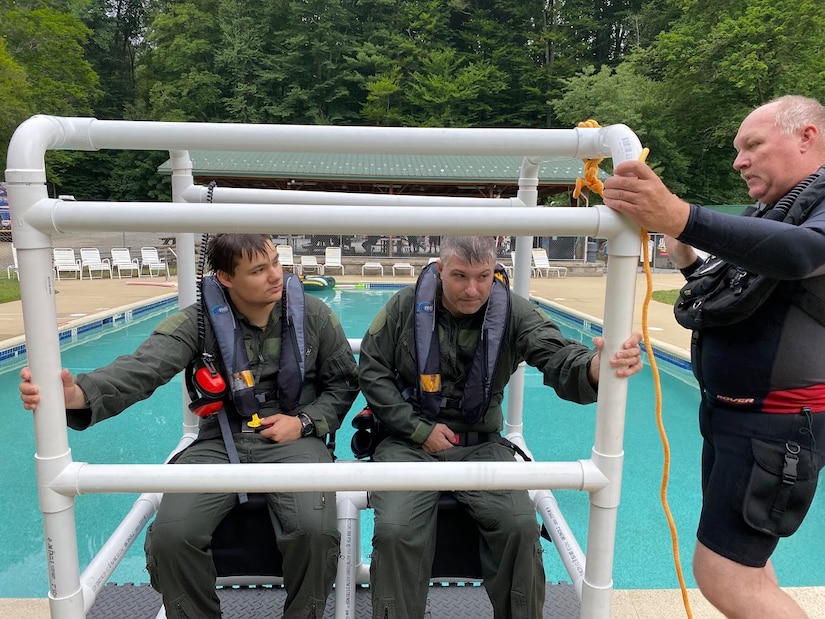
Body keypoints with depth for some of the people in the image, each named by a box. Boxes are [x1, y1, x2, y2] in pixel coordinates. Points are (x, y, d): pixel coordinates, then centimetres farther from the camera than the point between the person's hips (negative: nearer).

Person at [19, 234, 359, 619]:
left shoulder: (314, 316, -2)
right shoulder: (199, 322, -5)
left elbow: (343, 383, 8)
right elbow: (143, 368, -21)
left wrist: (304, 422, -8)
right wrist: (78, 393, -41)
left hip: (293, 440, 0)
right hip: (220, 442, 1)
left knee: (315, 529, -26)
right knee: (171, 535, -20)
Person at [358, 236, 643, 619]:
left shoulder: (514, 313, -4)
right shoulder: (405, 308, -5)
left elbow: (559, 359, -19)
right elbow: (372, 372, 0)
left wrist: (595, 368, -45)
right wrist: (420, 430, -7)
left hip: (481, 444, 1)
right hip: (411, 442, 0)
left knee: (521, 526, -19)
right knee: (395, 529, -23)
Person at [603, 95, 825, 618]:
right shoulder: (774, 211, 17)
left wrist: (679, 217, -49)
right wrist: (688, 261, 12)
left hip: (776, 424, -9)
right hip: (730, 412, 9)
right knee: (742, 564, 20)